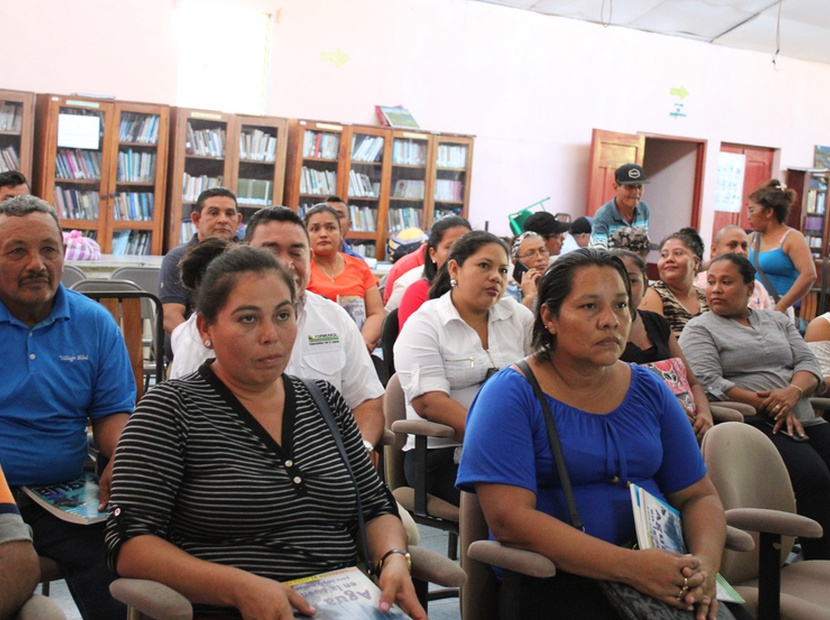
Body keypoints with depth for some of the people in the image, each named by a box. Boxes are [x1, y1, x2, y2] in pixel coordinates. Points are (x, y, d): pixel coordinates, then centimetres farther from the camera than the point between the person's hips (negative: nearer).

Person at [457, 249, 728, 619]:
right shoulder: (511, 394, -7)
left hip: (662, 570, 4)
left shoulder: (648, 390, 10)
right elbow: (508, 519, -18)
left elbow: (699, 495, 12)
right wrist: (631, 566, -23)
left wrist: (705, 562, -11)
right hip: (552, 580, -4)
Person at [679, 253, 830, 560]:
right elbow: (709, 384, -8)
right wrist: (770, 407, -13)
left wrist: (793, 392, -10)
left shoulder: (777, 321, 24)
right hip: (754, 426, -6)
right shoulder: (699, 329, 7)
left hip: (804, 420, 6)